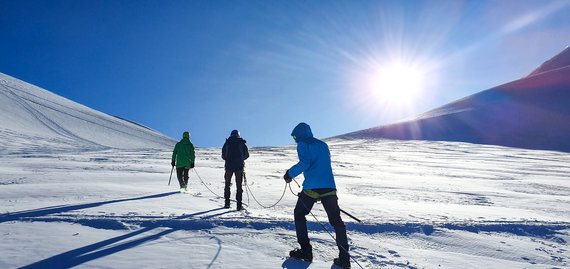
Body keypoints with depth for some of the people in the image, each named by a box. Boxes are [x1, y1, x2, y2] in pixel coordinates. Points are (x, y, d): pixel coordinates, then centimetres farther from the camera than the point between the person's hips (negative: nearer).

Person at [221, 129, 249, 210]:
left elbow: (223, 156, 6)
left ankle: (227, 203, 16)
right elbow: (246, 155, 6)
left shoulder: (227, 143, 5)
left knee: (227, 184, 15)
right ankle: (239, 205, -2)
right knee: (239, 185, 3)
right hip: (239, 166, -1)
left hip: (229, 165, 1)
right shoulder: (242, 143, 4)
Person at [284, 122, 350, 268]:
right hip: (329, 187, 6)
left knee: (299, 214, 15)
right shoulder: (323, 144, 23)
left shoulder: (303, 144, 2)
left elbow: (304, 163, -14)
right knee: (336, 220, 8)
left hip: (312, 187, -5)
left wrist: (290, 174, -2)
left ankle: (306, 251, 14)